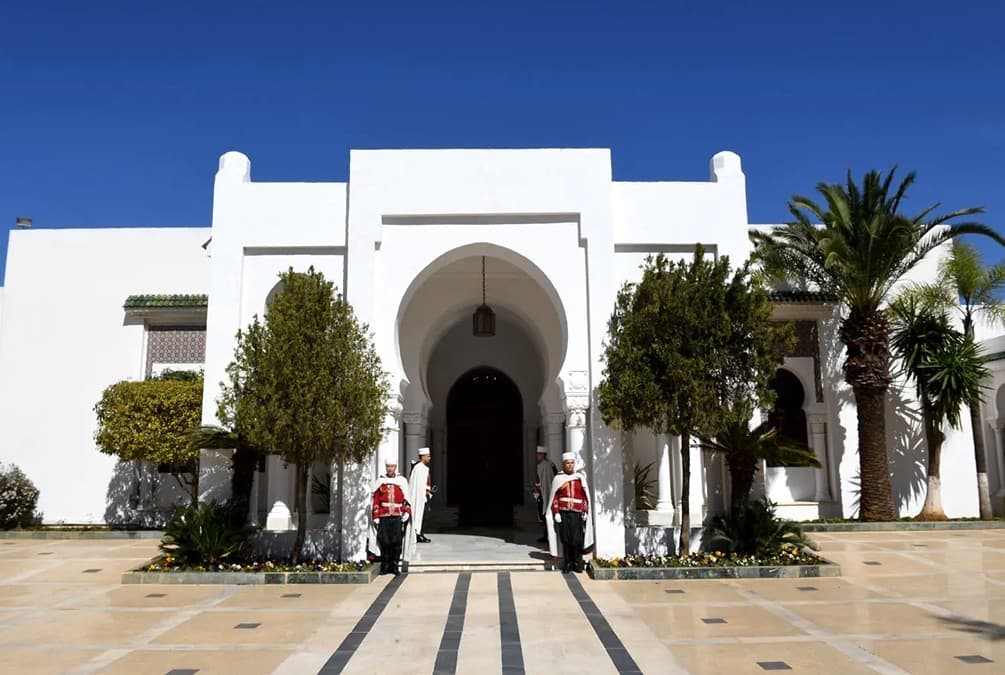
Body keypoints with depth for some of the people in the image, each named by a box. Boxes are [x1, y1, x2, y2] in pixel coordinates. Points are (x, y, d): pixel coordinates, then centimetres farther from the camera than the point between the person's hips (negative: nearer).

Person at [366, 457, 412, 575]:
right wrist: (375, 516, 0)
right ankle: (385, 566, 11)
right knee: (384, 542, -1)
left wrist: (407, 512, -5)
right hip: (383, 517, 0)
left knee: (396, 541, -4)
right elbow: (375, 500, 7)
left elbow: (407, 499, 7)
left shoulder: (402, 481, 9)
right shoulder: (380, 481, 9)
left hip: (397, 516, 0)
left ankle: (394, 565, 7)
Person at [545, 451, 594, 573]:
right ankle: (567, 563, 15)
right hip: (563, 514, 0)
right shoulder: (558, 479, 7)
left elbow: (585, 497, 10)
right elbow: (554, 498, 6)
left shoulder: (580, 478, 9)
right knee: (565, 540, 2)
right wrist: (556, 513, -3)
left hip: (577, 514, 0)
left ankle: (578, 563, 11)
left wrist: (585, 512, 2)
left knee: (577, 540, -5)